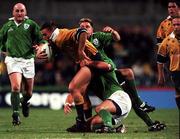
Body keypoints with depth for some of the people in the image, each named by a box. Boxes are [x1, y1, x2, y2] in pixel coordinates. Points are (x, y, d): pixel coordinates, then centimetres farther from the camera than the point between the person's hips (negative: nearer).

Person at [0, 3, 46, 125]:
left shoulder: (31, 24, 3)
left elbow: (40, 39, 1)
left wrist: (40, 46, -18)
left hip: (28, 60, 0)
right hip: (13, 60, 0)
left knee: (29, 92, 9)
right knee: (16, 87, -21)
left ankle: (25, 102, 44)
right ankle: (16, 114, -17)